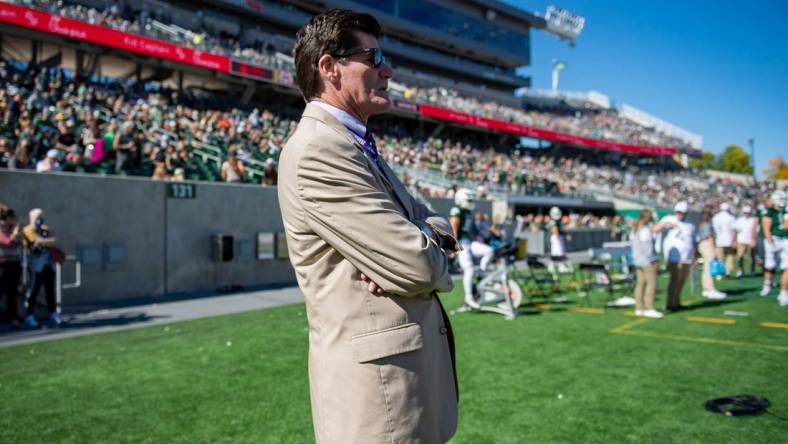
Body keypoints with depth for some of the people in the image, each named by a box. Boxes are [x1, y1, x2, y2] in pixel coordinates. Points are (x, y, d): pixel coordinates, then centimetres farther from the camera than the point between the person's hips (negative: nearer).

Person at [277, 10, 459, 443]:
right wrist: (435, 261, -1)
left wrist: (429, 235, -9)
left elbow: (428, 220, 14)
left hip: (408, 356, 9)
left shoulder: (355, 145, 12)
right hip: (378, 371, -9)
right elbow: (419, 268, -24)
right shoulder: (318, 149, -20)